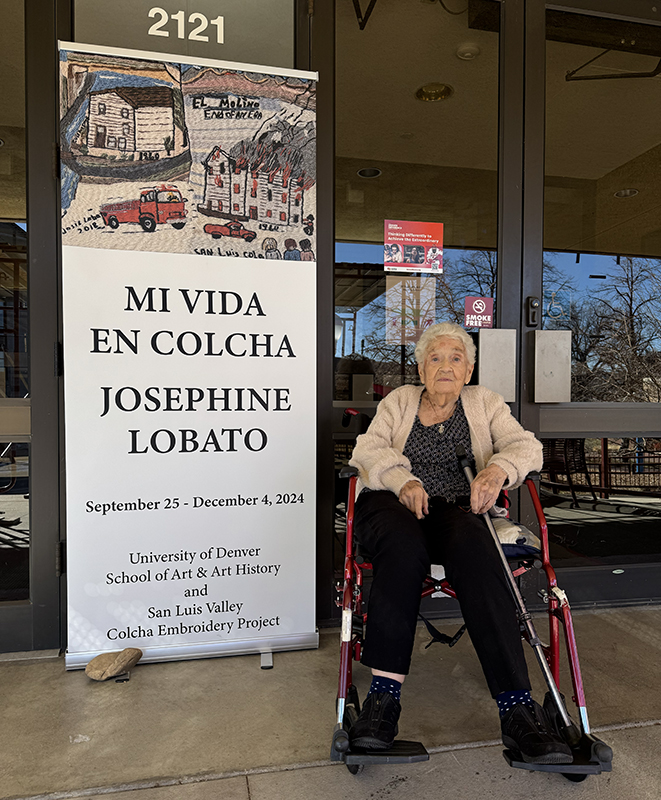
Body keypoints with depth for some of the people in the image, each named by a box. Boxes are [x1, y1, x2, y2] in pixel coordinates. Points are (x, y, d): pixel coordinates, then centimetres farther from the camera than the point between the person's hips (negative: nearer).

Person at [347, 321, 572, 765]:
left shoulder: (485, 402, 20)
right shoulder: (399, 400, 19)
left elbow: (526, 446, 6)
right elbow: (368, 449, 4)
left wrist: (498, 468, -19)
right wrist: (404, 480, -17)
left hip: (459, 509, 1)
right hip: (394, 503, 0)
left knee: (473, 546, -35)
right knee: (404, 545, -36)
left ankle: (517, 706, -36)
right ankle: (384, 694, -33)